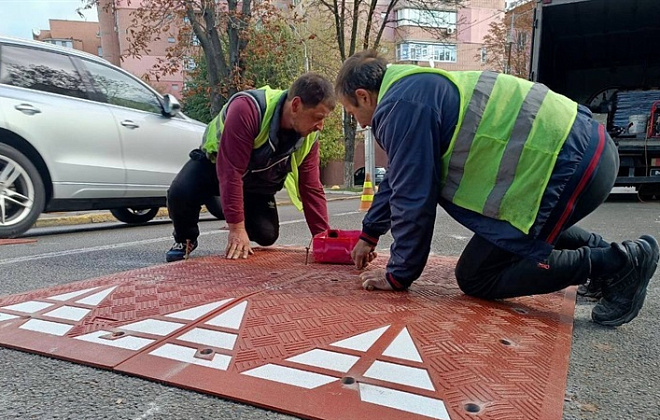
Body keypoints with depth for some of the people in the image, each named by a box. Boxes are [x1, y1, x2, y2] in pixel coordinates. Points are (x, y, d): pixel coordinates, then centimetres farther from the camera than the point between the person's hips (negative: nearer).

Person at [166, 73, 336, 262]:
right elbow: (231, 170, -39)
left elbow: (312, 188, -14)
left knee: (267, 235, -14)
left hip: (258, 182, 4)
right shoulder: (247, 108, -39)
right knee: (179, 193, -31)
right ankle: (185, 240, 2)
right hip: (215, 163, -3)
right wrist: (237, 228, -37)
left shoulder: (309, 136, -19)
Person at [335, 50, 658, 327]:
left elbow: (413, 197, -14)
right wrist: (369, 235, 35)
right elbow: (397, 179, 27)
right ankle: (603, 251, 26)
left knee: (475, 278, -1)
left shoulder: (401, 106, -14)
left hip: (568, 166, -10)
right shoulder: (419, 87, 18)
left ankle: (618, 264, -1)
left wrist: (398, 275, 0)